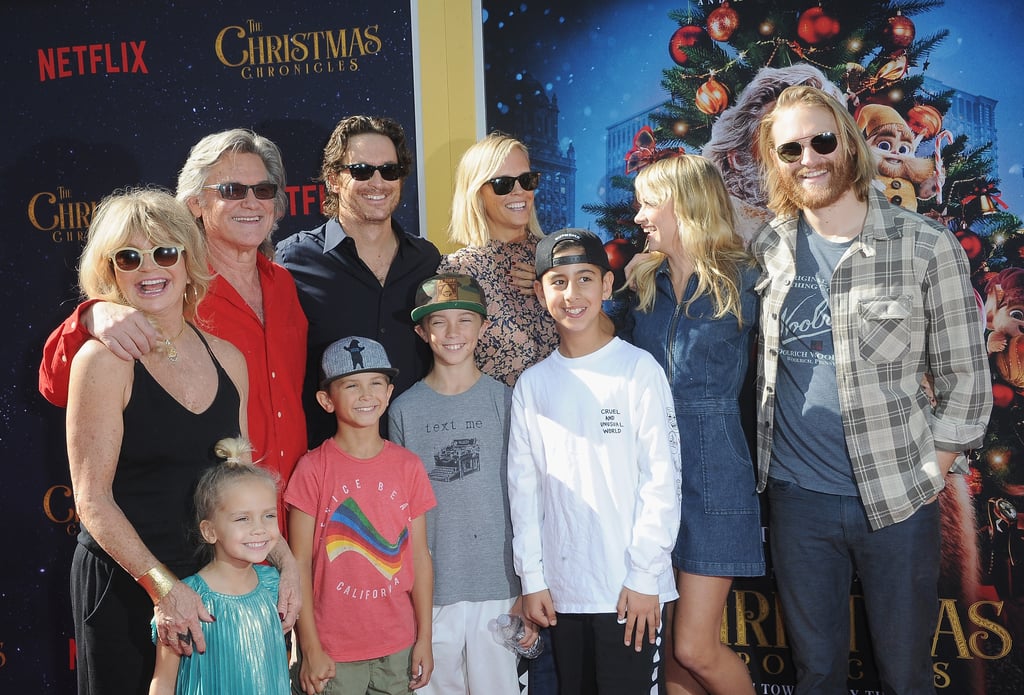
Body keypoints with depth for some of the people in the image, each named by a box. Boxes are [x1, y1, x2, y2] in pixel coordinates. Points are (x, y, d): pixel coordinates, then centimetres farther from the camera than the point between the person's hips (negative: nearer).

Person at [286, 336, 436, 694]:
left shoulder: (408, 466, 1)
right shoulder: (313, 469, -7)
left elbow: (420, 555, 3)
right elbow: (300, 563, -6)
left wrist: (424, 638, 3)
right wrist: (310, 649, -7)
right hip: (332, 649, -2)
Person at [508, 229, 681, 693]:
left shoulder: (638, 369, -5)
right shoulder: (532, 384, 7)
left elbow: (661, 478, -7)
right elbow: (524, 486, 8)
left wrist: (644, 576, -10)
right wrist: (532, 578, 4)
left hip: (629, 587, -4)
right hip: (561, 588, 4)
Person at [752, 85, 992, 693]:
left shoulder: (928, 247, -7)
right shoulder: (770, 251, 2)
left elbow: (966, 379, -2)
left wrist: (929, 478, -5)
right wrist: (762, 462, 4)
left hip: (897, 502, -2)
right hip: (796, 496, 2)